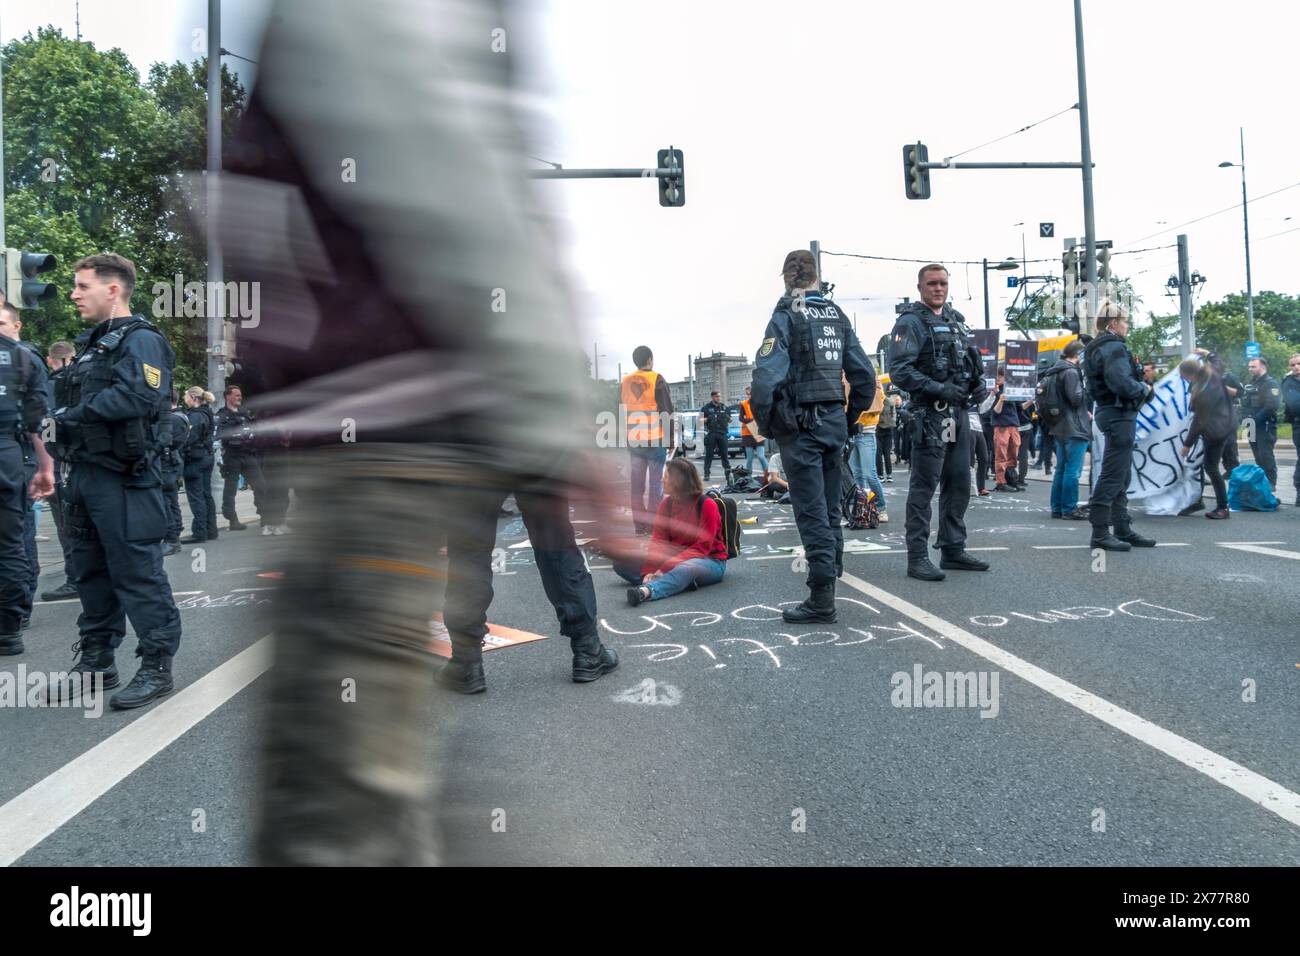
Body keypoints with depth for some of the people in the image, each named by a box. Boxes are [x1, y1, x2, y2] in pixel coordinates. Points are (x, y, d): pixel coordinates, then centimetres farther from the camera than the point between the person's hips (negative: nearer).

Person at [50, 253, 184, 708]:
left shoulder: (141, 340, -9)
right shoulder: (96, 345, 22)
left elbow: (137, 396, -26)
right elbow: (71, 402, 21)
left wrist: (74, 413, -14)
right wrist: (69, 469, 6)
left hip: (121, 480, -10)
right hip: (86, 474, 10)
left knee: (138, 572, -7)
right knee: (91, 571, 15)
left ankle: (157, 666, 0)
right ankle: (97, 660, 26)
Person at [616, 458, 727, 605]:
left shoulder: (707, 505, -14)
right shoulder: (666, 504, 2)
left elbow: (701, 548, -19)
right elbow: (658, 540, -5)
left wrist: (665, 568, -28)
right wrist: (649, 570, -23)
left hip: (709, 561, -6)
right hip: (675, 558, 6)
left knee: (686, 569, -42)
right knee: (622, 562, -10)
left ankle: (645, 591, -64)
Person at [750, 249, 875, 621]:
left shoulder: (786, 316, -8)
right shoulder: (838, 316, 10)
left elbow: (766, 377, -19)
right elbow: (865, 375, 9)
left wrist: (764, 424, -7)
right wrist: (850, 418, 18)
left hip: (800, 426, -6)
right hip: (834, 423, 6)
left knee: (811, 513, -5)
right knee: (830, 509, 16)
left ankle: (821, 601, -5)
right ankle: (829, 579, 27)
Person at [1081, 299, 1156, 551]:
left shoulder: (1097, 348, 17)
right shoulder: (1114, 347, -14)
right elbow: (1122, 383, -26)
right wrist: (1144, 388, -8)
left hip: (1109, 412, 11)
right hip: (1119, 414, -11)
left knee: (1120, 478, 15)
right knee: (1112, 476, -8)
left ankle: (1123, 530, 22)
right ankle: (1100, 533, -6)